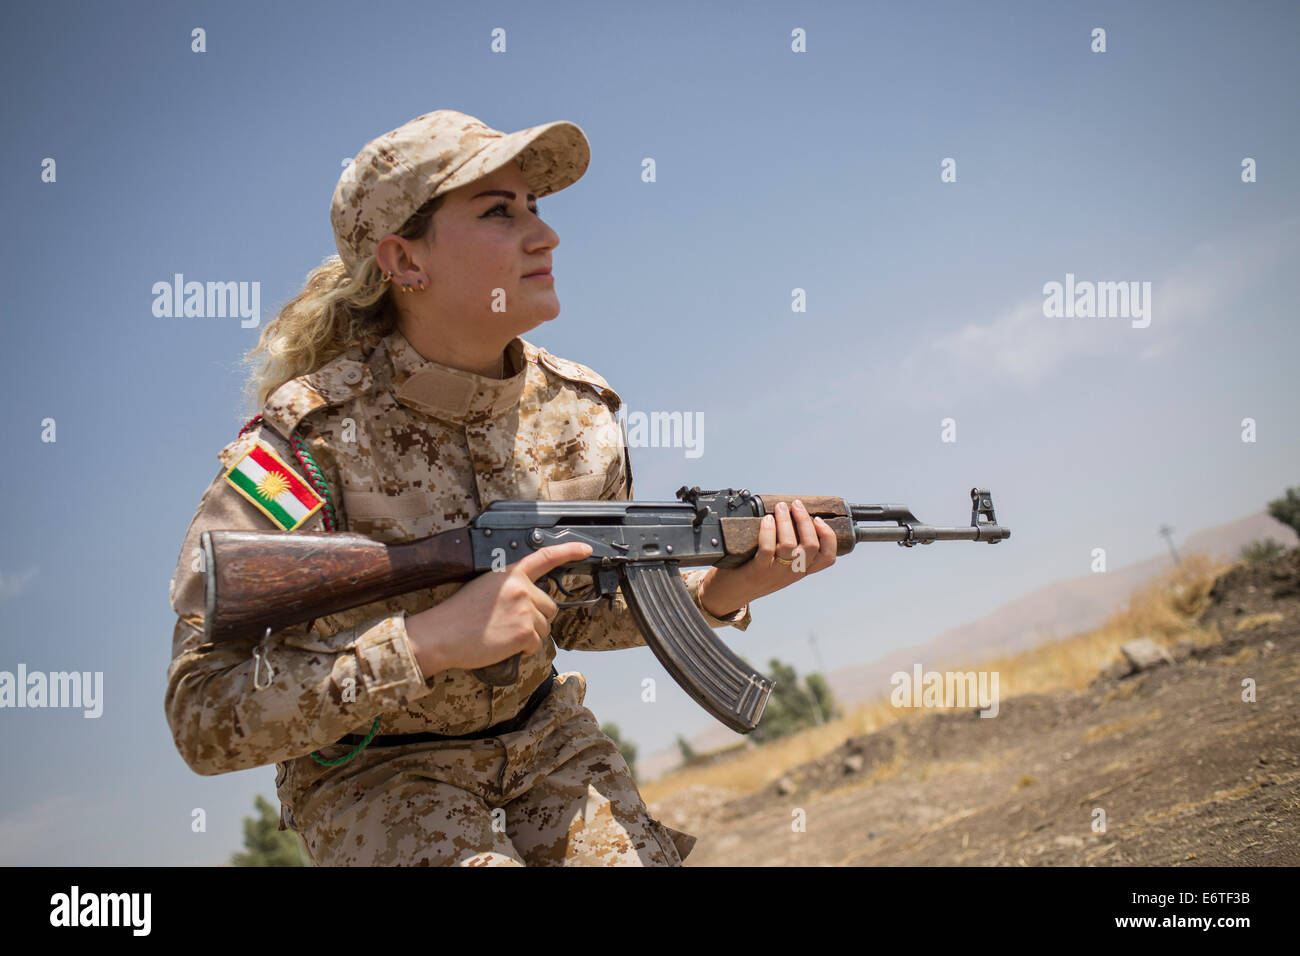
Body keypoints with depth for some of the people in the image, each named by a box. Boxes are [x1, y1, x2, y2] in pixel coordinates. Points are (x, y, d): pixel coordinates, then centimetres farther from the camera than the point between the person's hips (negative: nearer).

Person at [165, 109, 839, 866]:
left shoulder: (576, 411, -6)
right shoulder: (307, 440, -23)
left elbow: (576, 614, 9)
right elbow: (205, 717, -26)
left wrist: (719, 592, -10)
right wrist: (430, 640, -34)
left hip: (545, 742, 5)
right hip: (374, 774, -4)